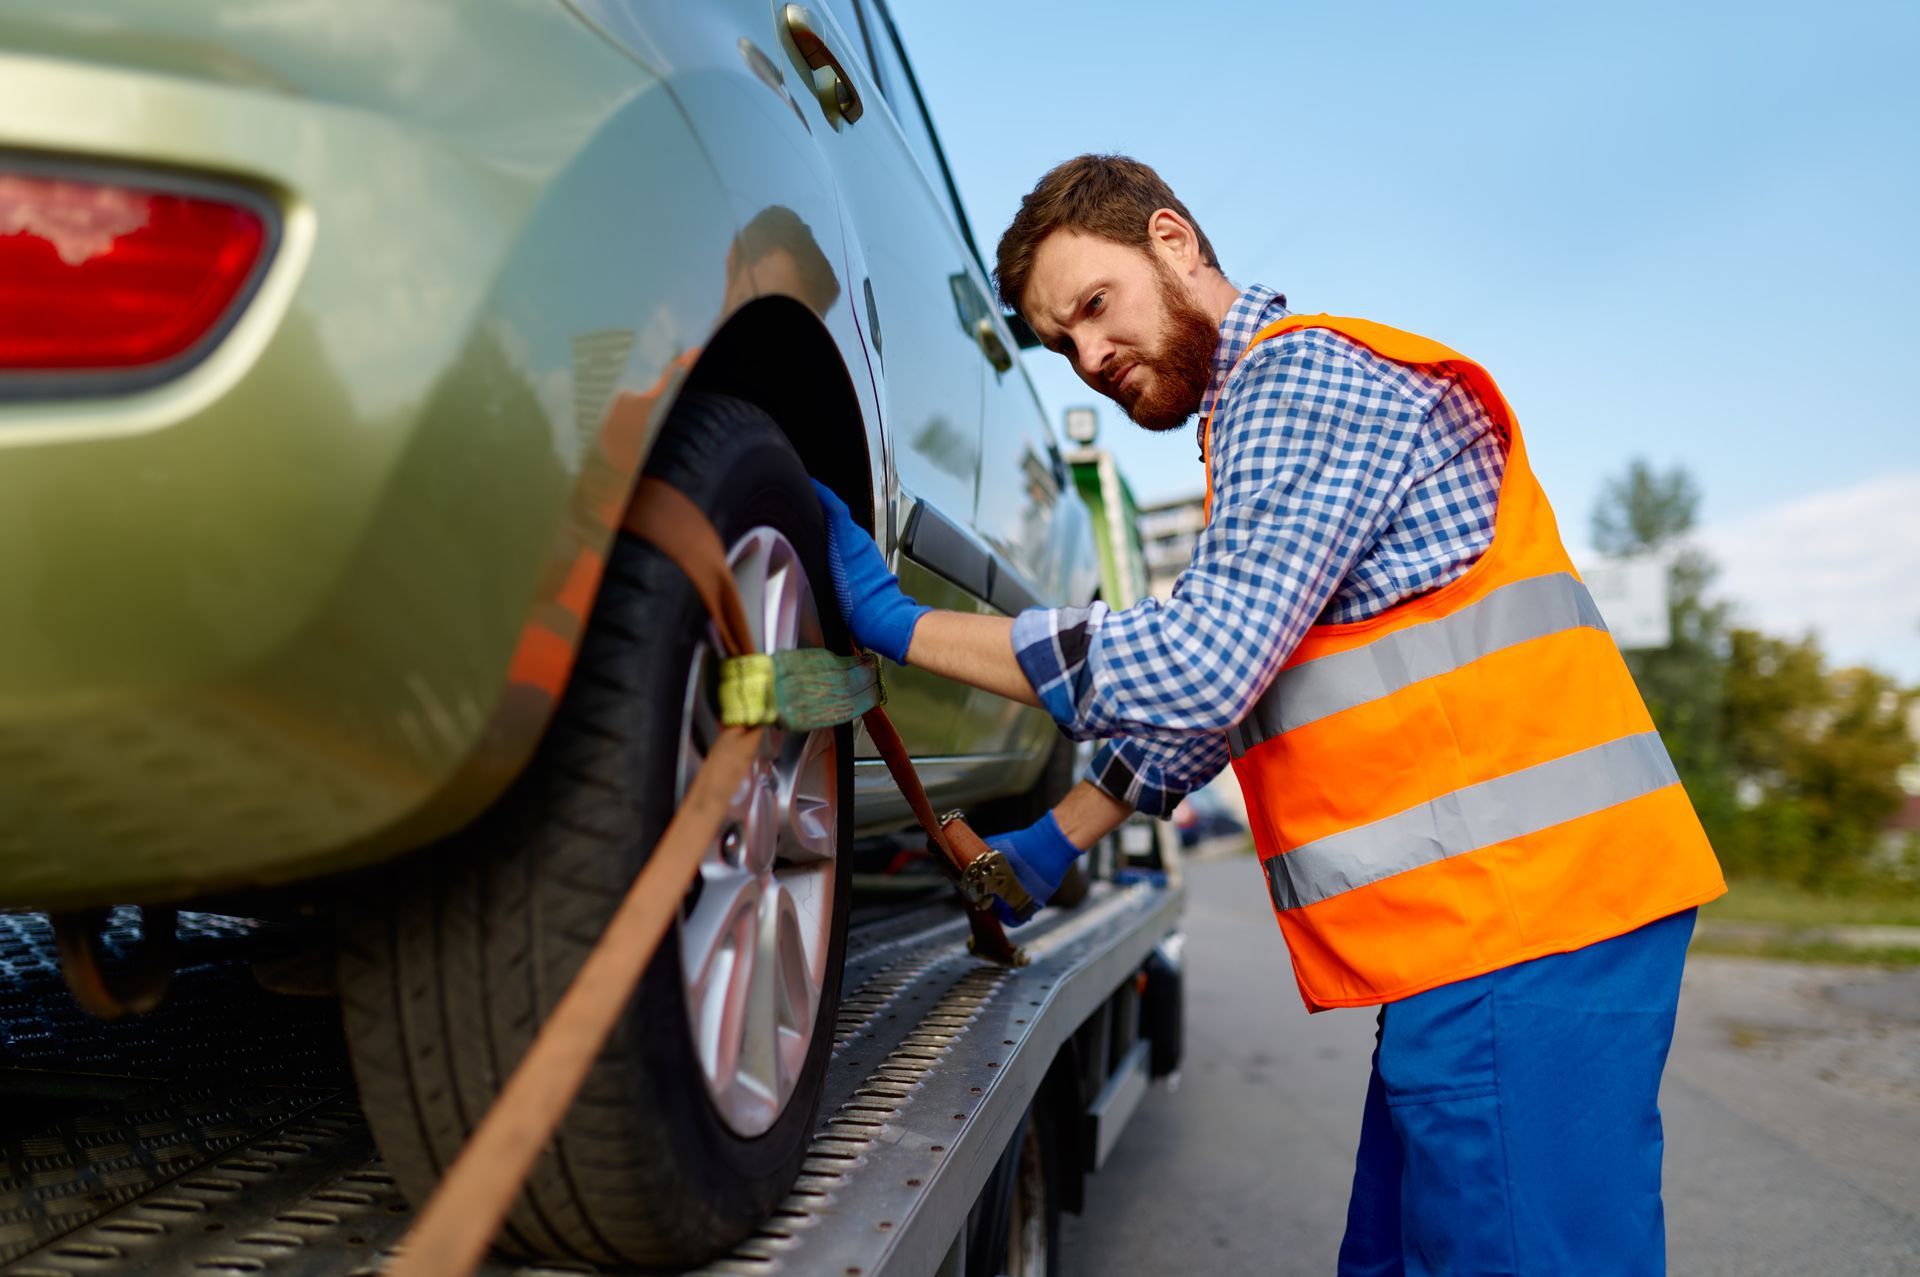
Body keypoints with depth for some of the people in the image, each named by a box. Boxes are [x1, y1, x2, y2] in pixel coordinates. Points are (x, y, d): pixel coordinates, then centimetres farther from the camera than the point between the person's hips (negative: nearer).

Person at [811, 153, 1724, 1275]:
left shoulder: (1304, 373, -9)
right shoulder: (1264, 404, 23)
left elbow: (1202, 664, -21)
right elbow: (1219, 681, 27)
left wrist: (896, 623, -13)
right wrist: (1054, 845, 22)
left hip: (1523, 903, -10)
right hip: (1475, 925, 10)